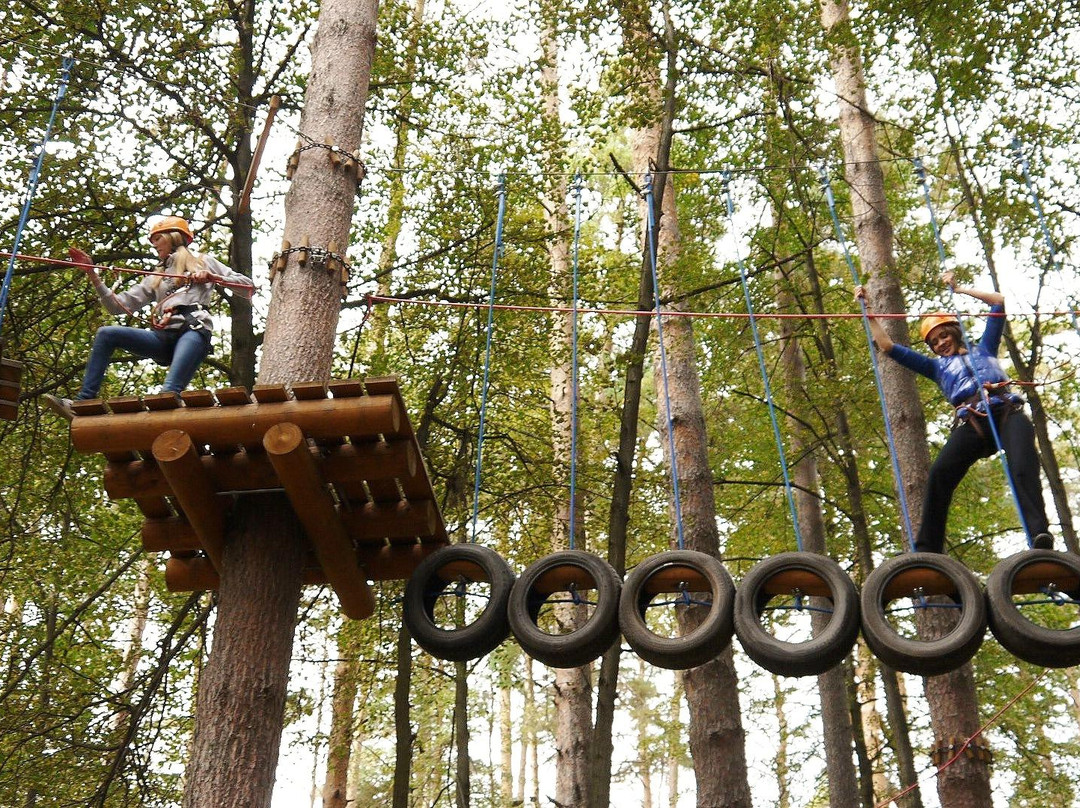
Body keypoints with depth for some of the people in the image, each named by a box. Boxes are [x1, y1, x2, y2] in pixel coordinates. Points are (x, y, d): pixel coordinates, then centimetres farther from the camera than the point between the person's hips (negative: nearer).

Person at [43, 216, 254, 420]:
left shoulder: (203, 262, 20)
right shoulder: (155, 278, 32)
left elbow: (248, 288, 11)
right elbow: (119, 305, 21)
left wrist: (213, 277, -4)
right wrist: (92, 275, 13)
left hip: (193, 331, -5)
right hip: (163, 337, 5)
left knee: (169, 393, -30)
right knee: (106, 334, -12)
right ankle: (83, 403, -17)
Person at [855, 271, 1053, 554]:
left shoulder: (983, 349, 31)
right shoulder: (937, 367, 32)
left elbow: (999, 301, 35)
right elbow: (887, 347, 33)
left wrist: (959, 289, 40)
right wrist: (868, 313, 35)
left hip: (1007, 412, 0)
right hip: (971, 422, 0)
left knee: (1023, 469, -28)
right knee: (939, 474, -24)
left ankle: (1040, 535, -44)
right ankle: (928, 550, -24)